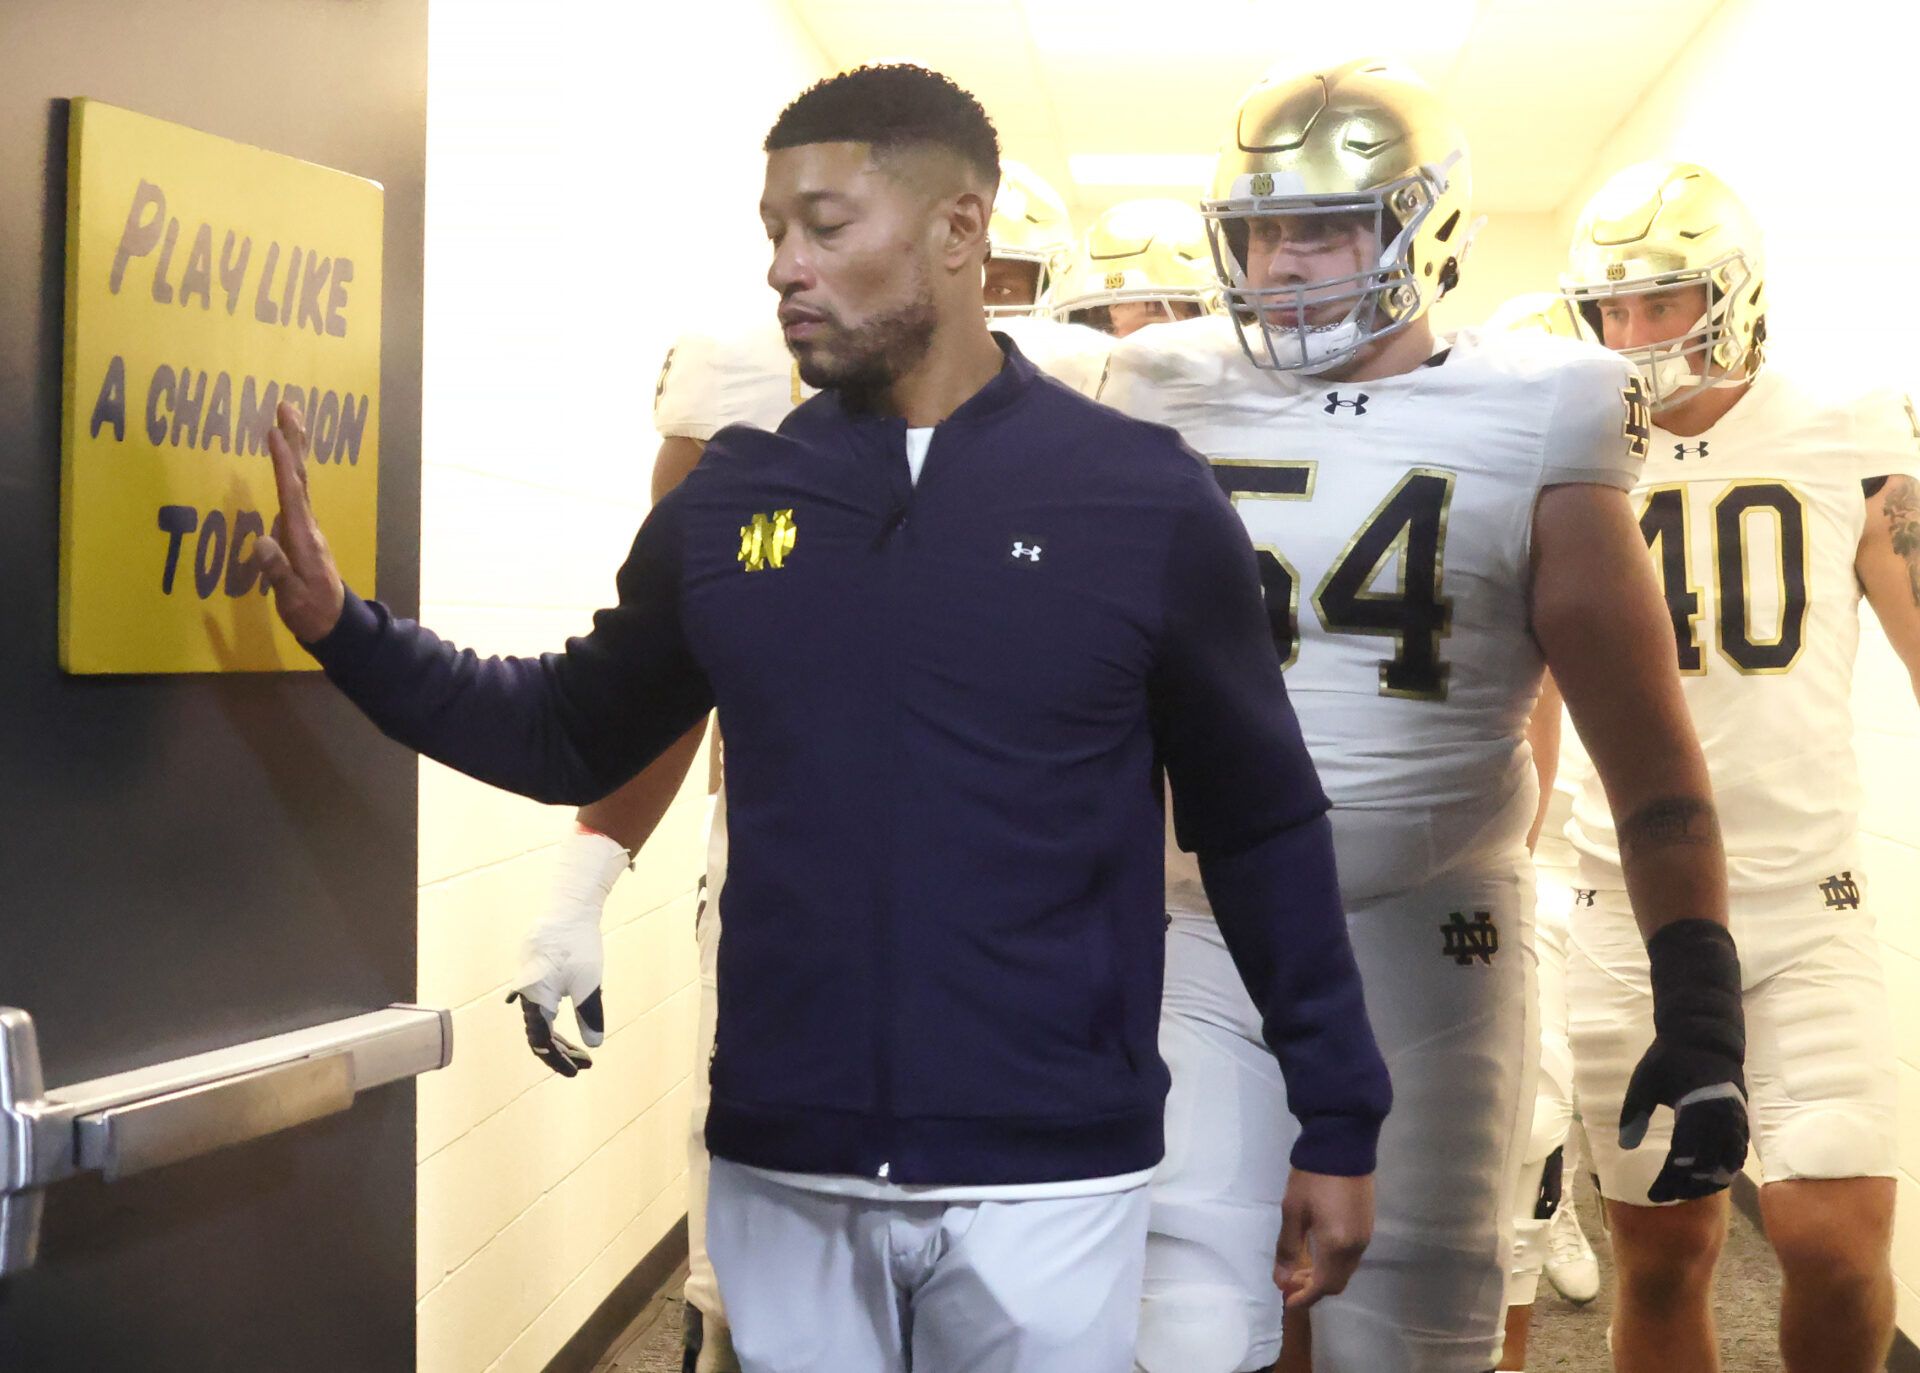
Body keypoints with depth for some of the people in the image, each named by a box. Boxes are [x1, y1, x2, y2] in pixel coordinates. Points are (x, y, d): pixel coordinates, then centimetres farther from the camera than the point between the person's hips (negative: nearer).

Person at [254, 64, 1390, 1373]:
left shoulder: (1143, 496, -5)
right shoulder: (729, 499, 3)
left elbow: (1262, 825, 0)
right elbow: (570, 735, 14)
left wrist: (1340, 1120, 2)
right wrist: (342, 626, 2)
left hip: (1044, 1179, -3)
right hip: (782, 1175, 3)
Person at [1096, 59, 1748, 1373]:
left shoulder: (1529, 435, -2)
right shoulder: (1174, 403, 7)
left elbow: (1644, 735, -4)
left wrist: (1699, 994, -12)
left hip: (1426, 939, -2)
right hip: (1207, 930, 2)